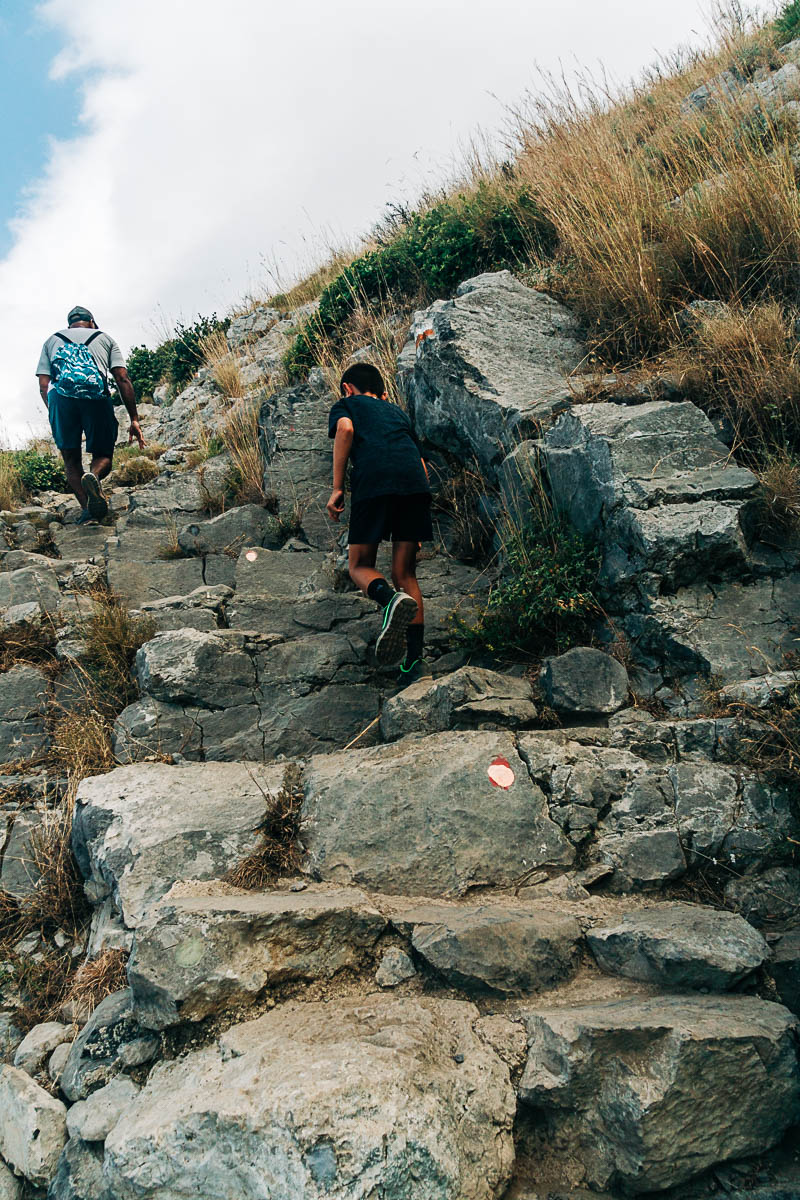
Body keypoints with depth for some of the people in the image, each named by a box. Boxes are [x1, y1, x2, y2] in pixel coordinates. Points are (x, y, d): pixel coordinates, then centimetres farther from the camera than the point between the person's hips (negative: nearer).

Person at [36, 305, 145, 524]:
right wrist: (134, 420, 13)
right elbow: (123, 379, 14)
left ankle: (86, 506, -7)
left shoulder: (52, 340, 31)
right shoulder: (105, 338, 28)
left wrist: (55, 415, 26)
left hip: (60, 396, 1)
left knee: (71, 459, 13)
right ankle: (94, 475, -23)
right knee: (103, 454, 12)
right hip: (96, 398, -1)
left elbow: (43, 386, 18)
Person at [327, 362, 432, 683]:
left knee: (360, 566, 9)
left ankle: (390, 600, -26)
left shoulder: (346, 404, 23)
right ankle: (414, 661, 0)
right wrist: (417, 527, 35)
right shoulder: (396, 411, 36)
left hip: (373, 481, -4)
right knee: (404, 573, 9)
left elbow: (345, 429, -2)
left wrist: (337, 488, -2)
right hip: (416, 483, 4)